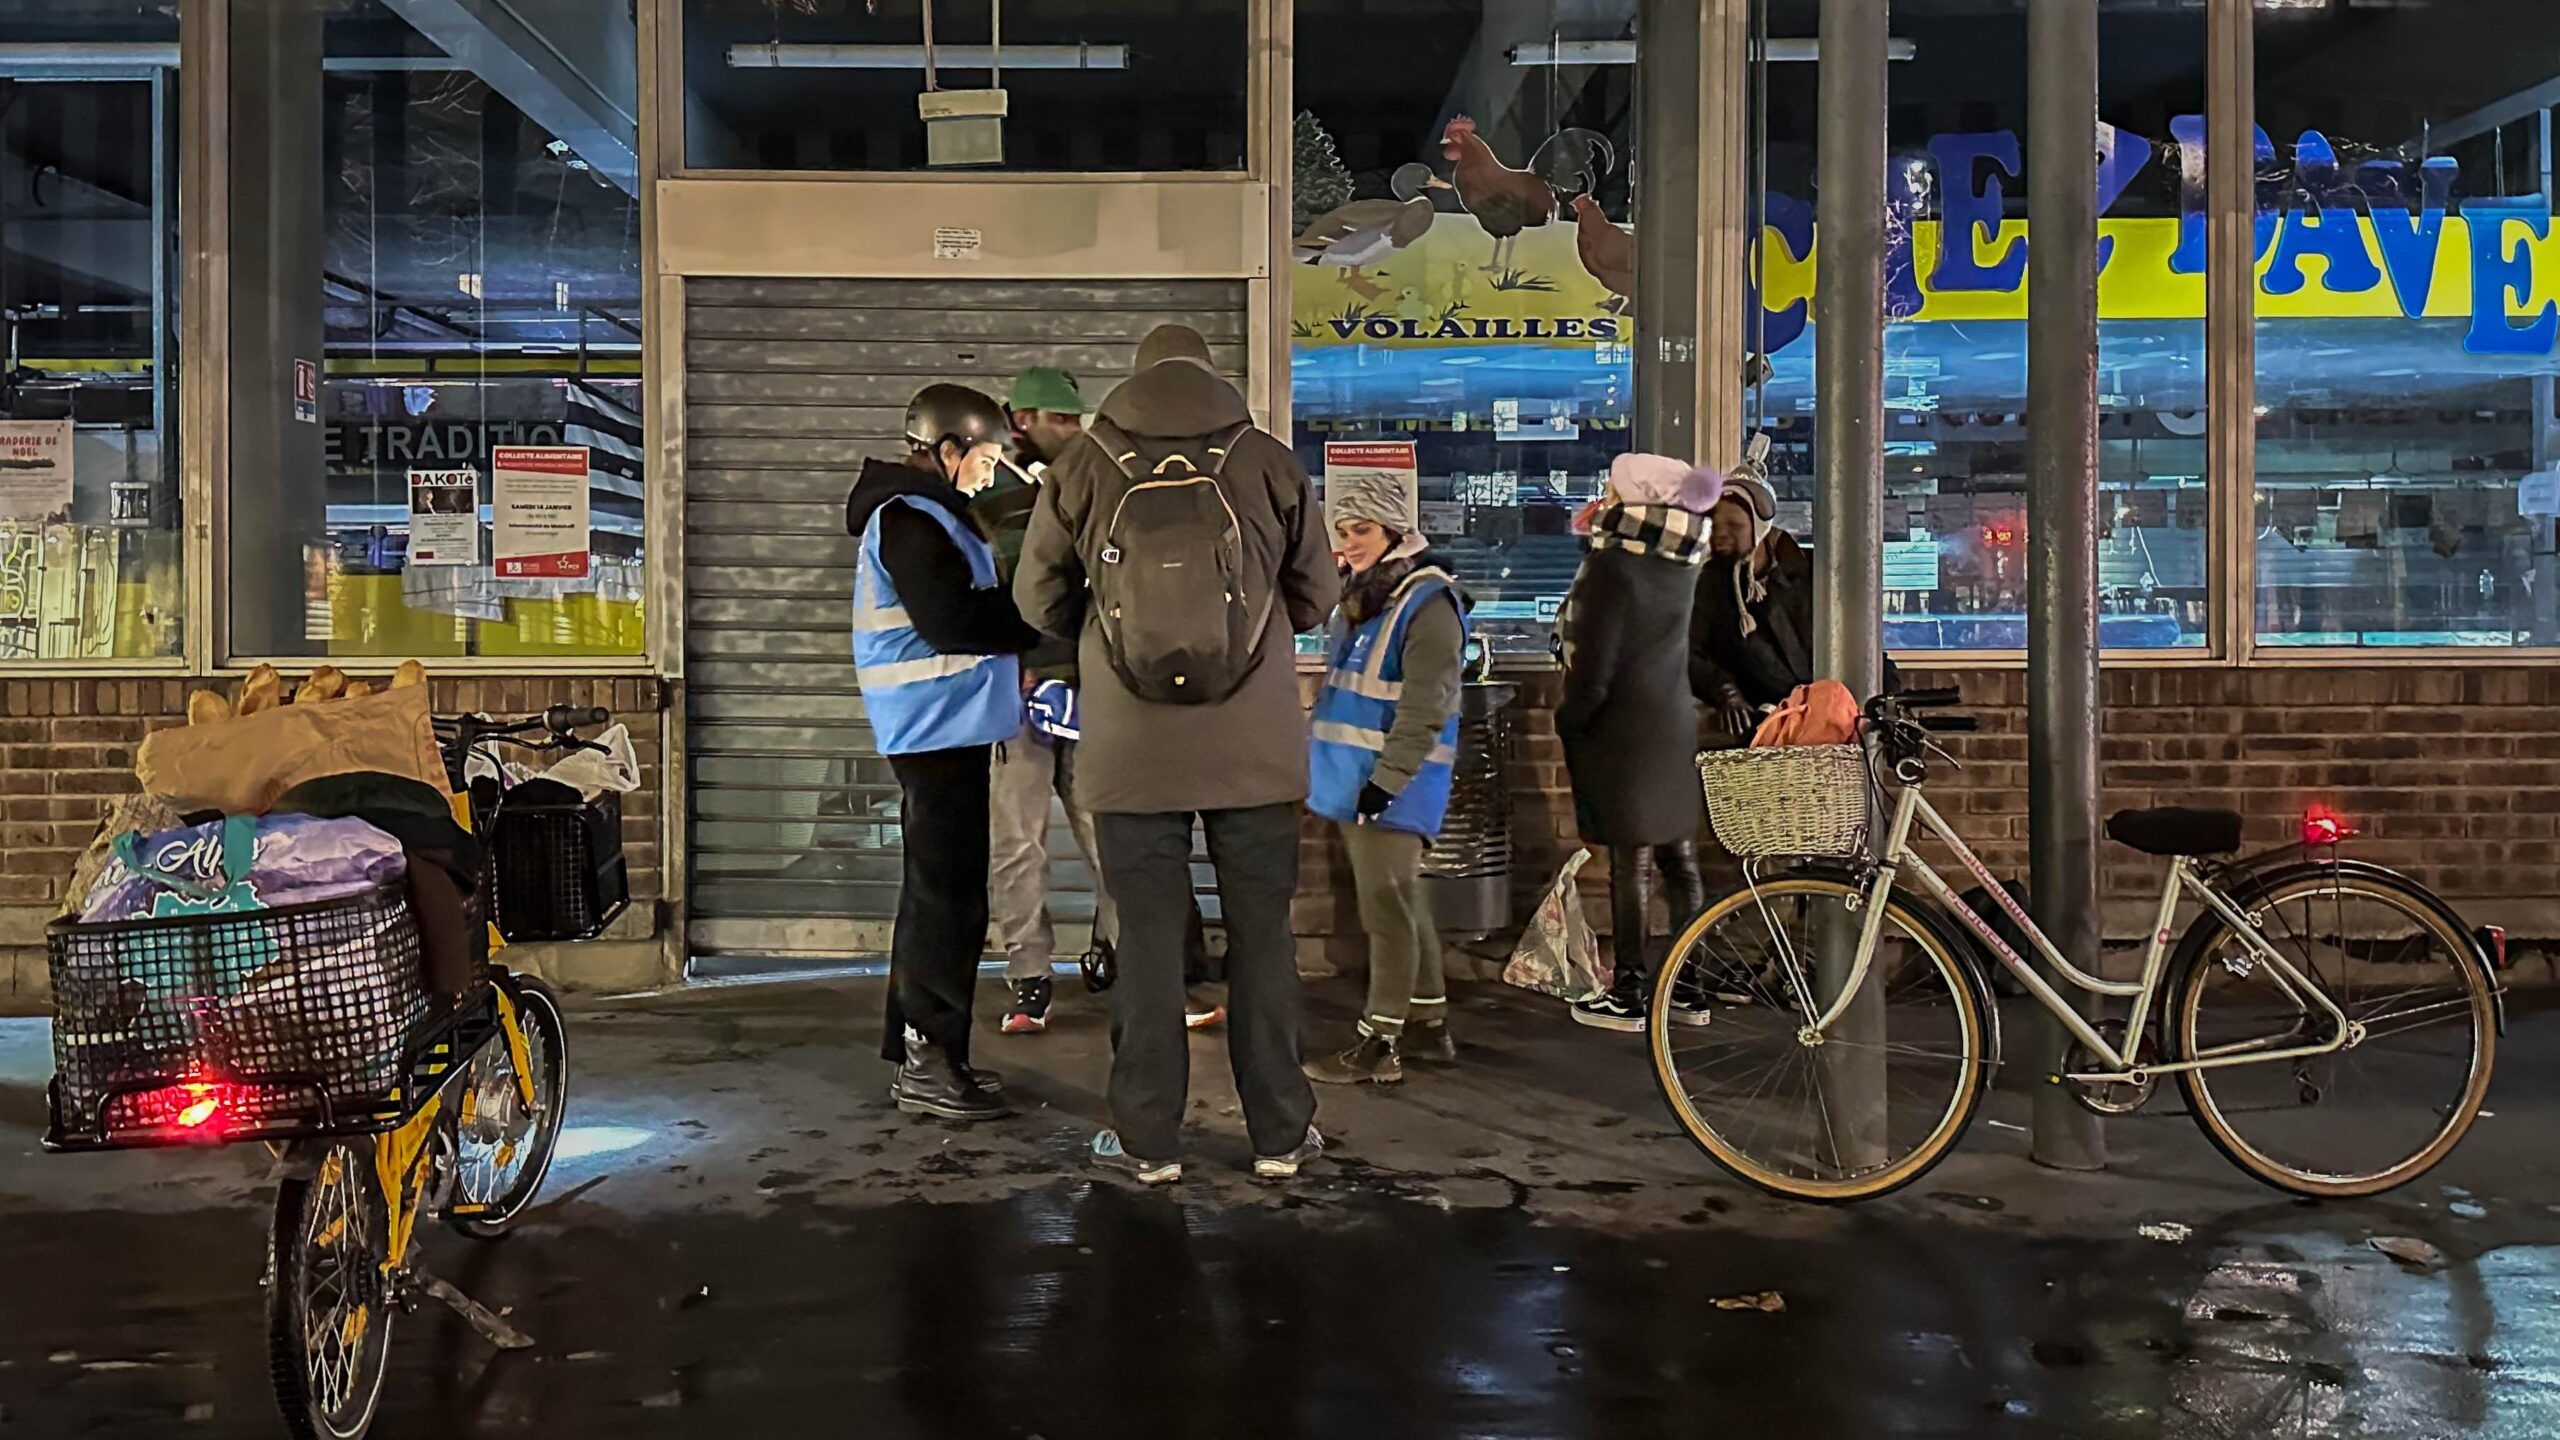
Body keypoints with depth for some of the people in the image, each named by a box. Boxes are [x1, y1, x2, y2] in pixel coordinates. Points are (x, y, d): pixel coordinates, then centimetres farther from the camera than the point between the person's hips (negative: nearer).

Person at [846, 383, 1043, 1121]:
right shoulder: (909, 520, -14)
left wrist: (1014, 628, 3)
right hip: (939, 727, -11)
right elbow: (953, 619, -23)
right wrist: (1041, 615, -15)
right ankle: (930, 1063, -2)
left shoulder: (927, 516, 20)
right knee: (947, 896, -8)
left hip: (943, 729, 11)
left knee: (936, 891, 16)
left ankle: (920, 1046, 26)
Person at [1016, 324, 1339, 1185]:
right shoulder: (1269, 464, -2)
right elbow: (1318, 595, 7)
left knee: (1148, 936, 8)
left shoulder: (1082, 470, -2)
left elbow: (1038, 598, 6)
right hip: (1254, 749, 0)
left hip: (1132, 752, 0)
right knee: (1262, 933, 10)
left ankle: (1148, 1139, 14)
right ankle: (1280, 1132, 18)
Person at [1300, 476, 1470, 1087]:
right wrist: (1325, 767, 23)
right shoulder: (1359, 596, 16)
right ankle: (1428, 1024, 26)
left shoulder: (1429, 602, -13)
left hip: (1393, 786, -9)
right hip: (1353, 780, 9)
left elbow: (1423, 709, -20)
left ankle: (1380, 1044, 1)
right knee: (1401, 904, 15)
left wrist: (1387, 779, -25)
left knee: (1387, 909, -5)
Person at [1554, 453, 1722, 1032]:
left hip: (1621, 733, -7)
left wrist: (1568, 721, -2)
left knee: (1629, 865, -2)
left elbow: (1593, 667, -18)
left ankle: (1628, 994, 5)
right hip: (1676, 725, 8)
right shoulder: (1680, 566, 6)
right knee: (1678, 859, 11)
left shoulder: (1610, 568, -16)